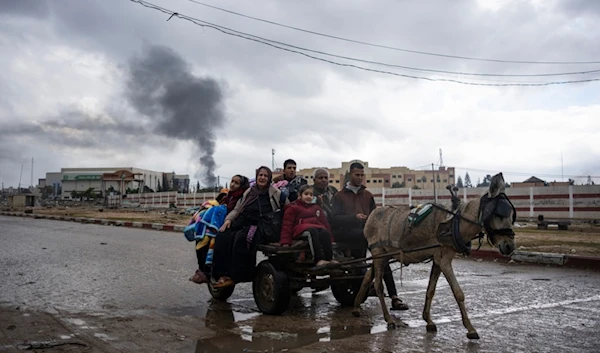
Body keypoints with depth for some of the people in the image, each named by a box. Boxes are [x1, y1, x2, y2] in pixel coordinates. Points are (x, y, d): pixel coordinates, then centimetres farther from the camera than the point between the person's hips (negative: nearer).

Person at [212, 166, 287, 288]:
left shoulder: (275, 193, 10)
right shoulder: (248, 192, 22)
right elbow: (237, 209, 19)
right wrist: (228, 219, 3)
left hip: (257, 226, -4)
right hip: (241, 223, 4)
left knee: (240, 239, -34)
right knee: (222, 237, -23)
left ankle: (234, 277, -28)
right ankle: (222, 274, -22)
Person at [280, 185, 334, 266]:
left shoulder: (317, 208, 32)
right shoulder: (293, 208, 16)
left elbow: (325, 223, 27)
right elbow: (287, 226, 6)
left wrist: (331, 240, 16)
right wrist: (285, 242, -8)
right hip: (301, 230, -4)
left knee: (325, 232, -33)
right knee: (313, 231, -39)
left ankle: (328, 259, -46)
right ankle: (319, 260, -53)